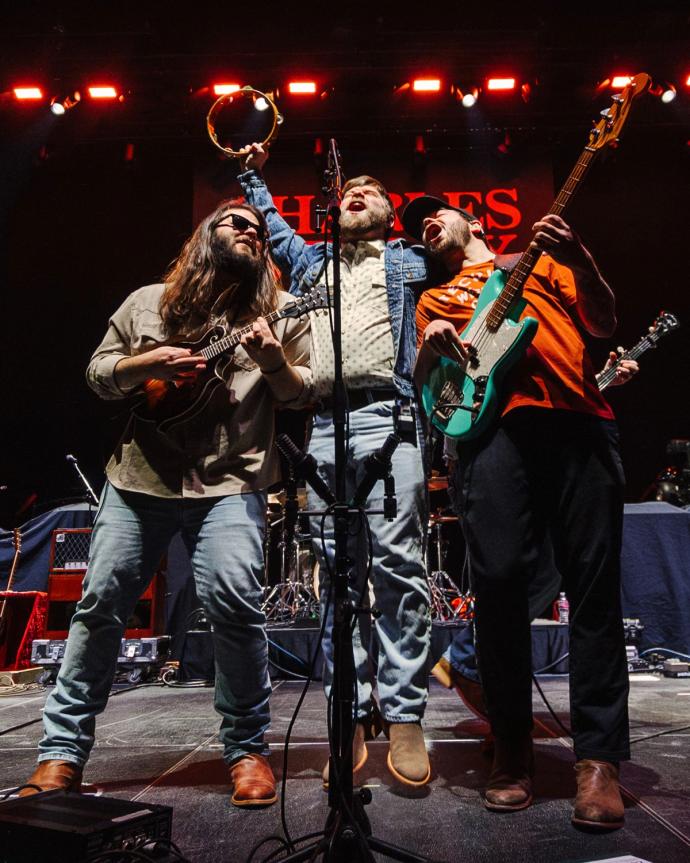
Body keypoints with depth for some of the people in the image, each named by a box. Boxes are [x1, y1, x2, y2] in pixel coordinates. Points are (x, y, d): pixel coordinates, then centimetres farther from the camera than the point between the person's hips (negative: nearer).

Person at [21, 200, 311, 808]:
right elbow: (98, 375, 14)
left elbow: (300, 395, 5)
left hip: (230, 482, -2)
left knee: (233, 602, -18)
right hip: (139, 475, 3)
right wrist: (146, 363, -6)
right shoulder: (147, 302, 14)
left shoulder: (281, 312, 9)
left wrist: (274, 361, -15)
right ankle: (62, 752, 19)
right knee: (100, 604, 3)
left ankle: (248, 748, 3)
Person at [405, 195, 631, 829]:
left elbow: (604, 324, 17)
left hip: (578, 416, 0)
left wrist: (579, 261, 0)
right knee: (499, 578, -12)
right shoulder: (435, 300, 30)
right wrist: (432, 345, -1)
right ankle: (512, 747, 5)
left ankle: (599, 758, 3)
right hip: (493, 421, 0)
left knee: (594, 582, -5)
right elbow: (423, 384, 20)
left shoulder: (542, 261, 29)